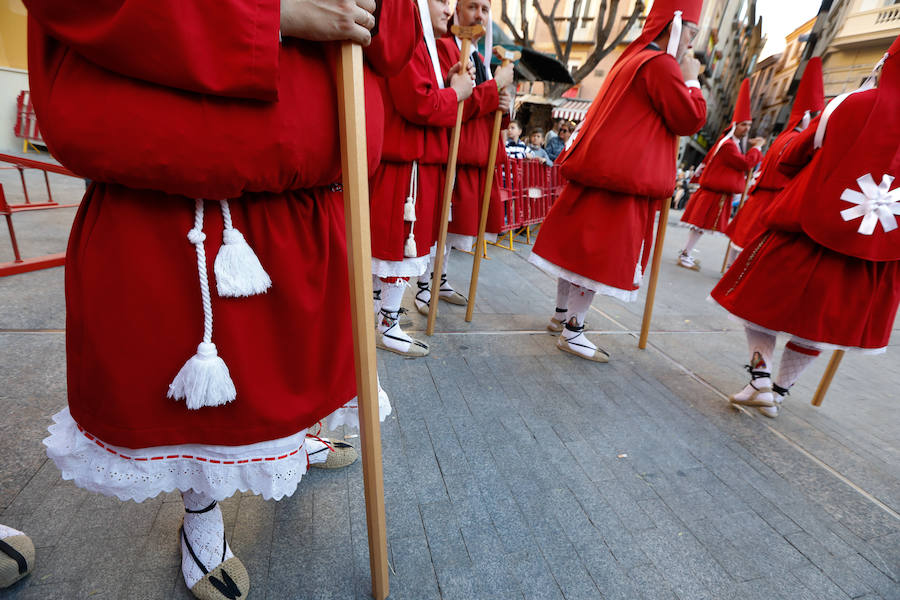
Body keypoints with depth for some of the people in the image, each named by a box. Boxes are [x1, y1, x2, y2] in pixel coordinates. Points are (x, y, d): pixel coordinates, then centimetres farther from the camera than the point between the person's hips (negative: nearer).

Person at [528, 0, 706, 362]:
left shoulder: (632, 58, 21)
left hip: (600, 167, 10)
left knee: (580, 244, 12)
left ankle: (562, 314, 24)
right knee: (601, 252, -6)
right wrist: (692, 80, 3)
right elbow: (690, 120, -11)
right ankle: (572, 331, 2)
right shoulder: (661, 64, -9)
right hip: (623, 177, -10)